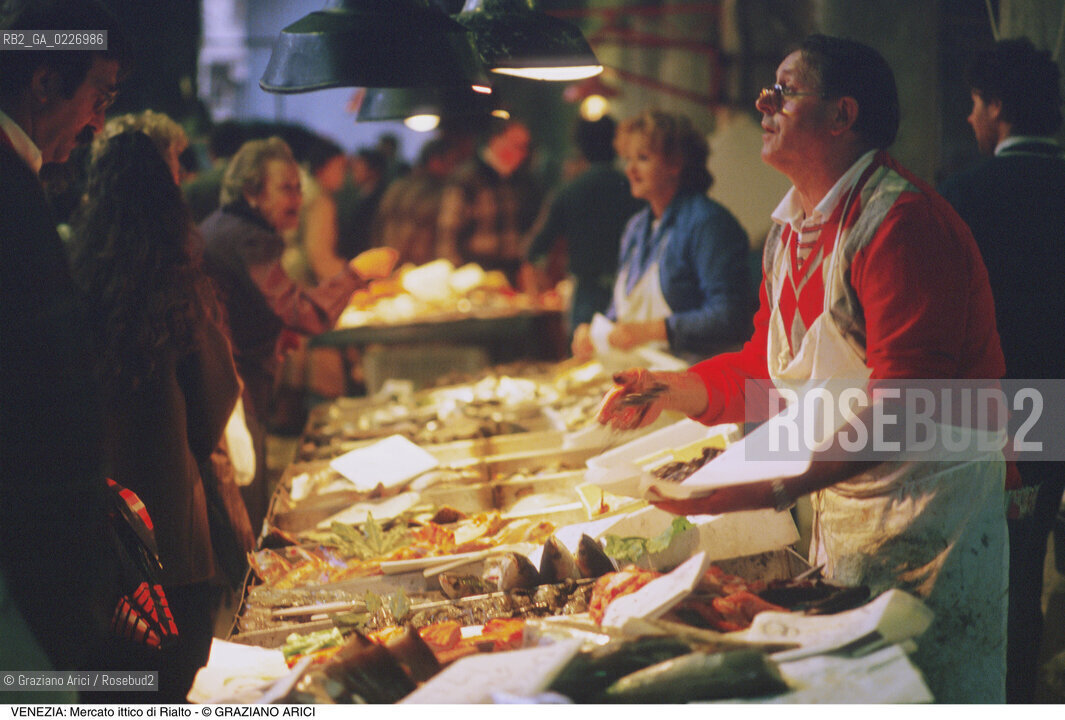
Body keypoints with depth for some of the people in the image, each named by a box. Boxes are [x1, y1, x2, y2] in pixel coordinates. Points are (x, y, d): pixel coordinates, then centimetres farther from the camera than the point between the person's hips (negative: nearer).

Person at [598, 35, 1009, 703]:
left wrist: (784, 484, -36)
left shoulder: (903, 222, -22)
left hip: (929, 505, -9)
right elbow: (770, 365, 18)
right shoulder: (790, 228, 9)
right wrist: (680, 389, 1)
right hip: (839, 505, 9)